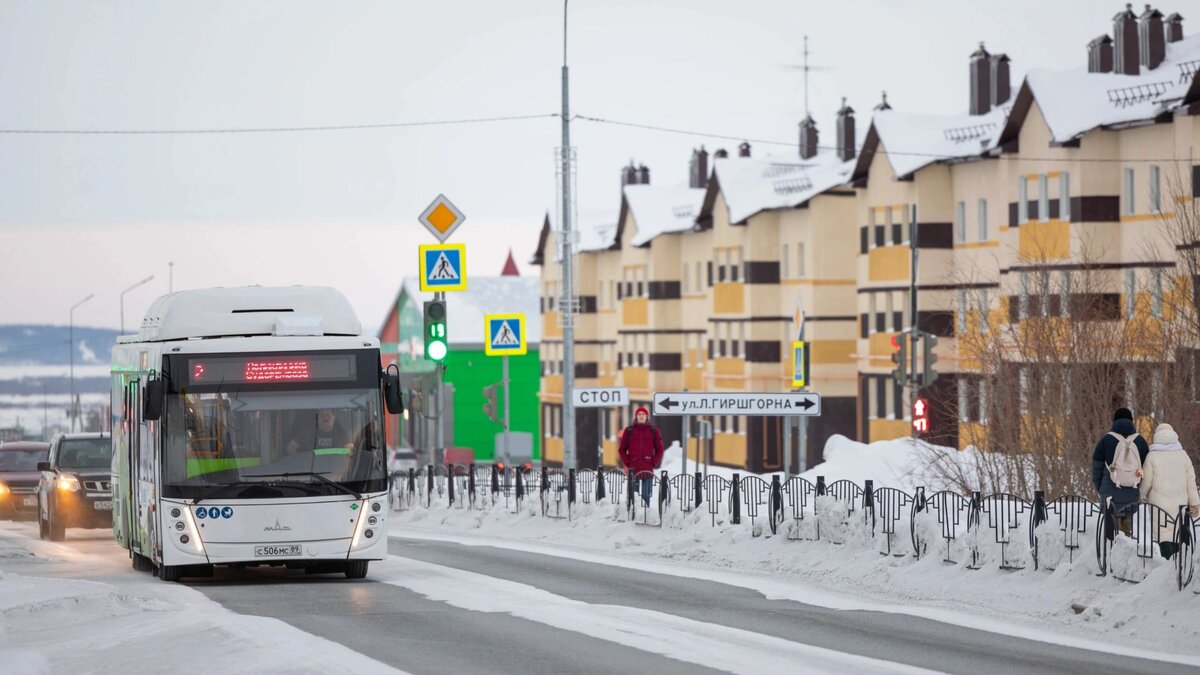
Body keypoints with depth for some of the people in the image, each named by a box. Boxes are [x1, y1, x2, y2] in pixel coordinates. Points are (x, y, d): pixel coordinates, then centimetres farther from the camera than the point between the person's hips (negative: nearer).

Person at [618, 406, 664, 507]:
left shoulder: (653, 431, 8)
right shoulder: (629, 431, 6)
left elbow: (659, 449, 11)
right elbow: (622, 450, 9)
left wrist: (654, 463, -1)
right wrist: (627, 463, -2)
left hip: (648, 469, 0)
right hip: (633, 469, 0)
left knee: (646, 495, -1)